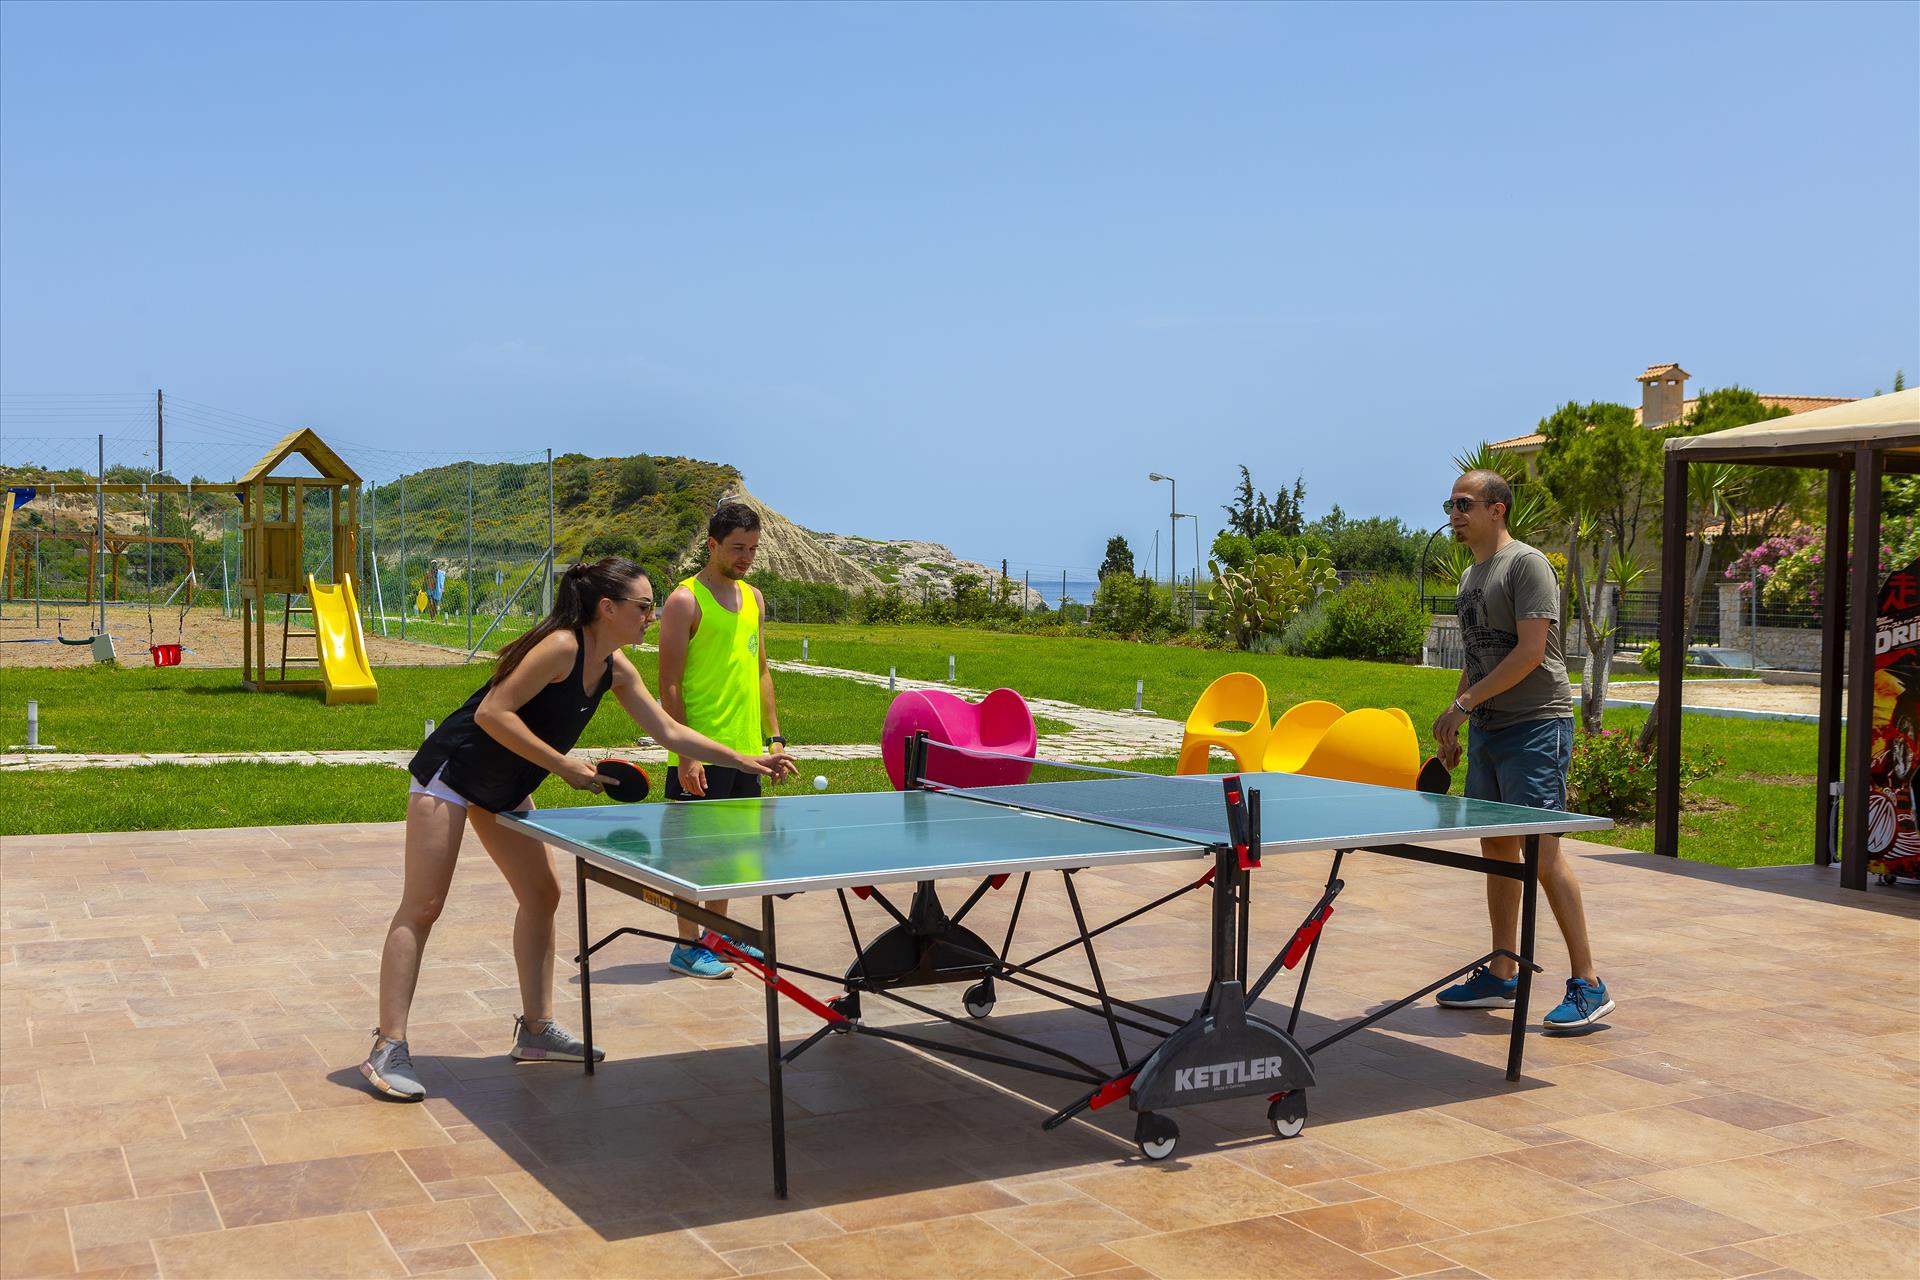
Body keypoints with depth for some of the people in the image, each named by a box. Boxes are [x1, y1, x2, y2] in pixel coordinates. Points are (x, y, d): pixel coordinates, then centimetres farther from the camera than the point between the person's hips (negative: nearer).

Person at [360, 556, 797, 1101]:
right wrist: (561, 764, -24)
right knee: (422, 907, -8)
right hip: (453, 770, -9)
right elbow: (492, 713, -26)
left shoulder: (615, 668, 2)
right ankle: (388, 1050, -7)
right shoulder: (561, 646, -24)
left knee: (541, 894, 9)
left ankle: (536, 1029, 19)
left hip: (505, 787, 9)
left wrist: (745, 761, 3)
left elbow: (669, 731, 8)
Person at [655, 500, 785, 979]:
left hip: (746, 750, 7)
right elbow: (669, 686, -11)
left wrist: (774, 735, 14)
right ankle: (687, 948, 6)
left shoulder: (753, 598, 13)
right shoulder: (685, 602, -9)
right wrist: (685, 754, -17)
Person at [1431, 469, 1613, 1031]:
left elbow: (1530, 653, -18)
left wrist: (1464, 702, -16)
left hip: (1536, 727, -9)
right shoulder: (1471, 576, 17)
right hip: (1486, 732, 9)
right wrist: (1453, 723, 16)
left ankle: (1588, 985, -6)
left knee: (1542, 852, -12)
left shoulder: (1527, 564, -10)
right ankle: (1502, 975, 18)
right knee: (1497, 849, 10)